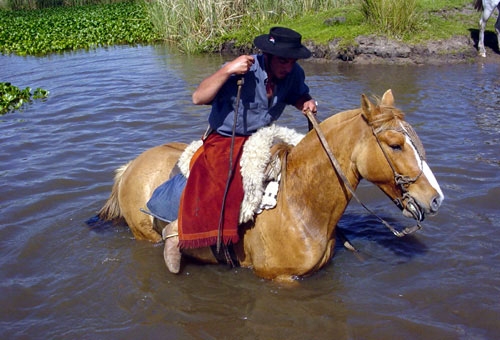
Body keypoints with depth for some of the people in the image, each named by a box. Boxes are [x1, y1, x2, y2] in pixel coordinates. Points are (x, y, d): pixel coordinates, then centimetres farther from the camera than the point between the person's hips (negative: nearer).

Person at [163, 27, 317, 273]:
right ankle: (177, 230, -10)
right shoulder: (241, 72, -24)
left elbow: (298, 95, 16)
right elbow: (198, 98, -28)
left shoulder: (294, 74, -7)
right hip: (224, 140, -6)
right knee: (219, 185, -29)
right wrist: (227, 71, -39)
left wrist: (306, 103, -9)